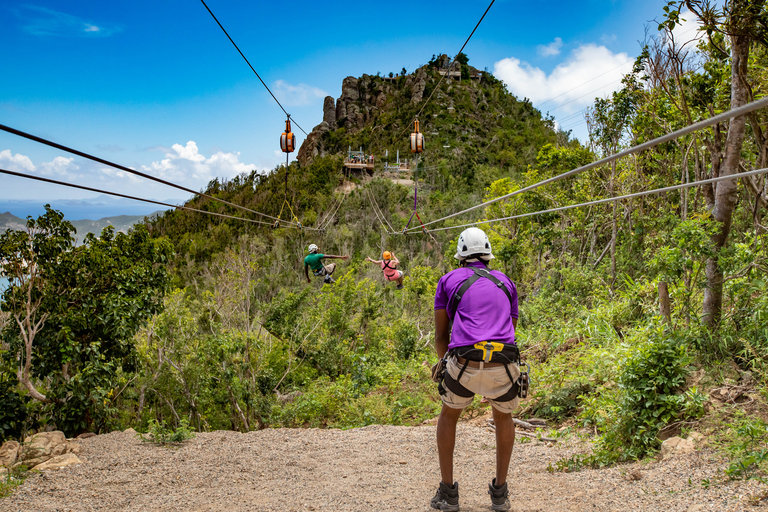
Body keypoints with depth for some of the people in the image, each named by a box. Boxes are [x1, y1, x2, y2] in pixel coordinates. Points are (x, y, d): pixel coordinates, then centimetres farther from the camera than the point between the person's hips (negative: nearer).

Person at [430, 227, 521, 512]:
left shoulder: (448, 281, 16)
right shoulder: (506, 283, 25)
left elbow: (440, 334, 17)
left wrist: (444, 361, 37)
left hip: (464, 366, -2)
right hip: (503, 366, 2)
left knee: (449, 415, 28)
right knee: (503, 416, 33)